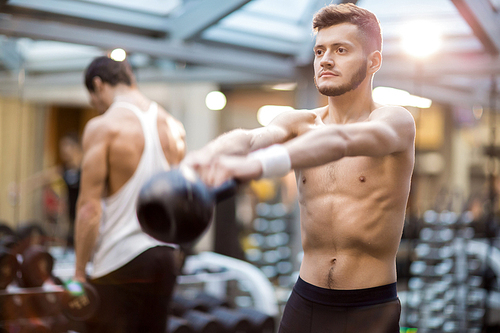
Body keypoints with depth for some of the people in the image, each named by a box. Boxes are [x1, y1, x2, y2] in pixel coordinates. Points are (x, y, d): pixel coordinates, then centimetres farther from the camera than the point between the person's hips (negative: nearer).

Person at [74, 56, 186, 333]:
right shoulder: (174, 126, 11)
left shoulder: (103, 126, -9)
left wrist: (79, 272, -9)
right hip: (165, 258, 6)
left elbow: (90, 207, -13)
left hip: (119, 260, -6)